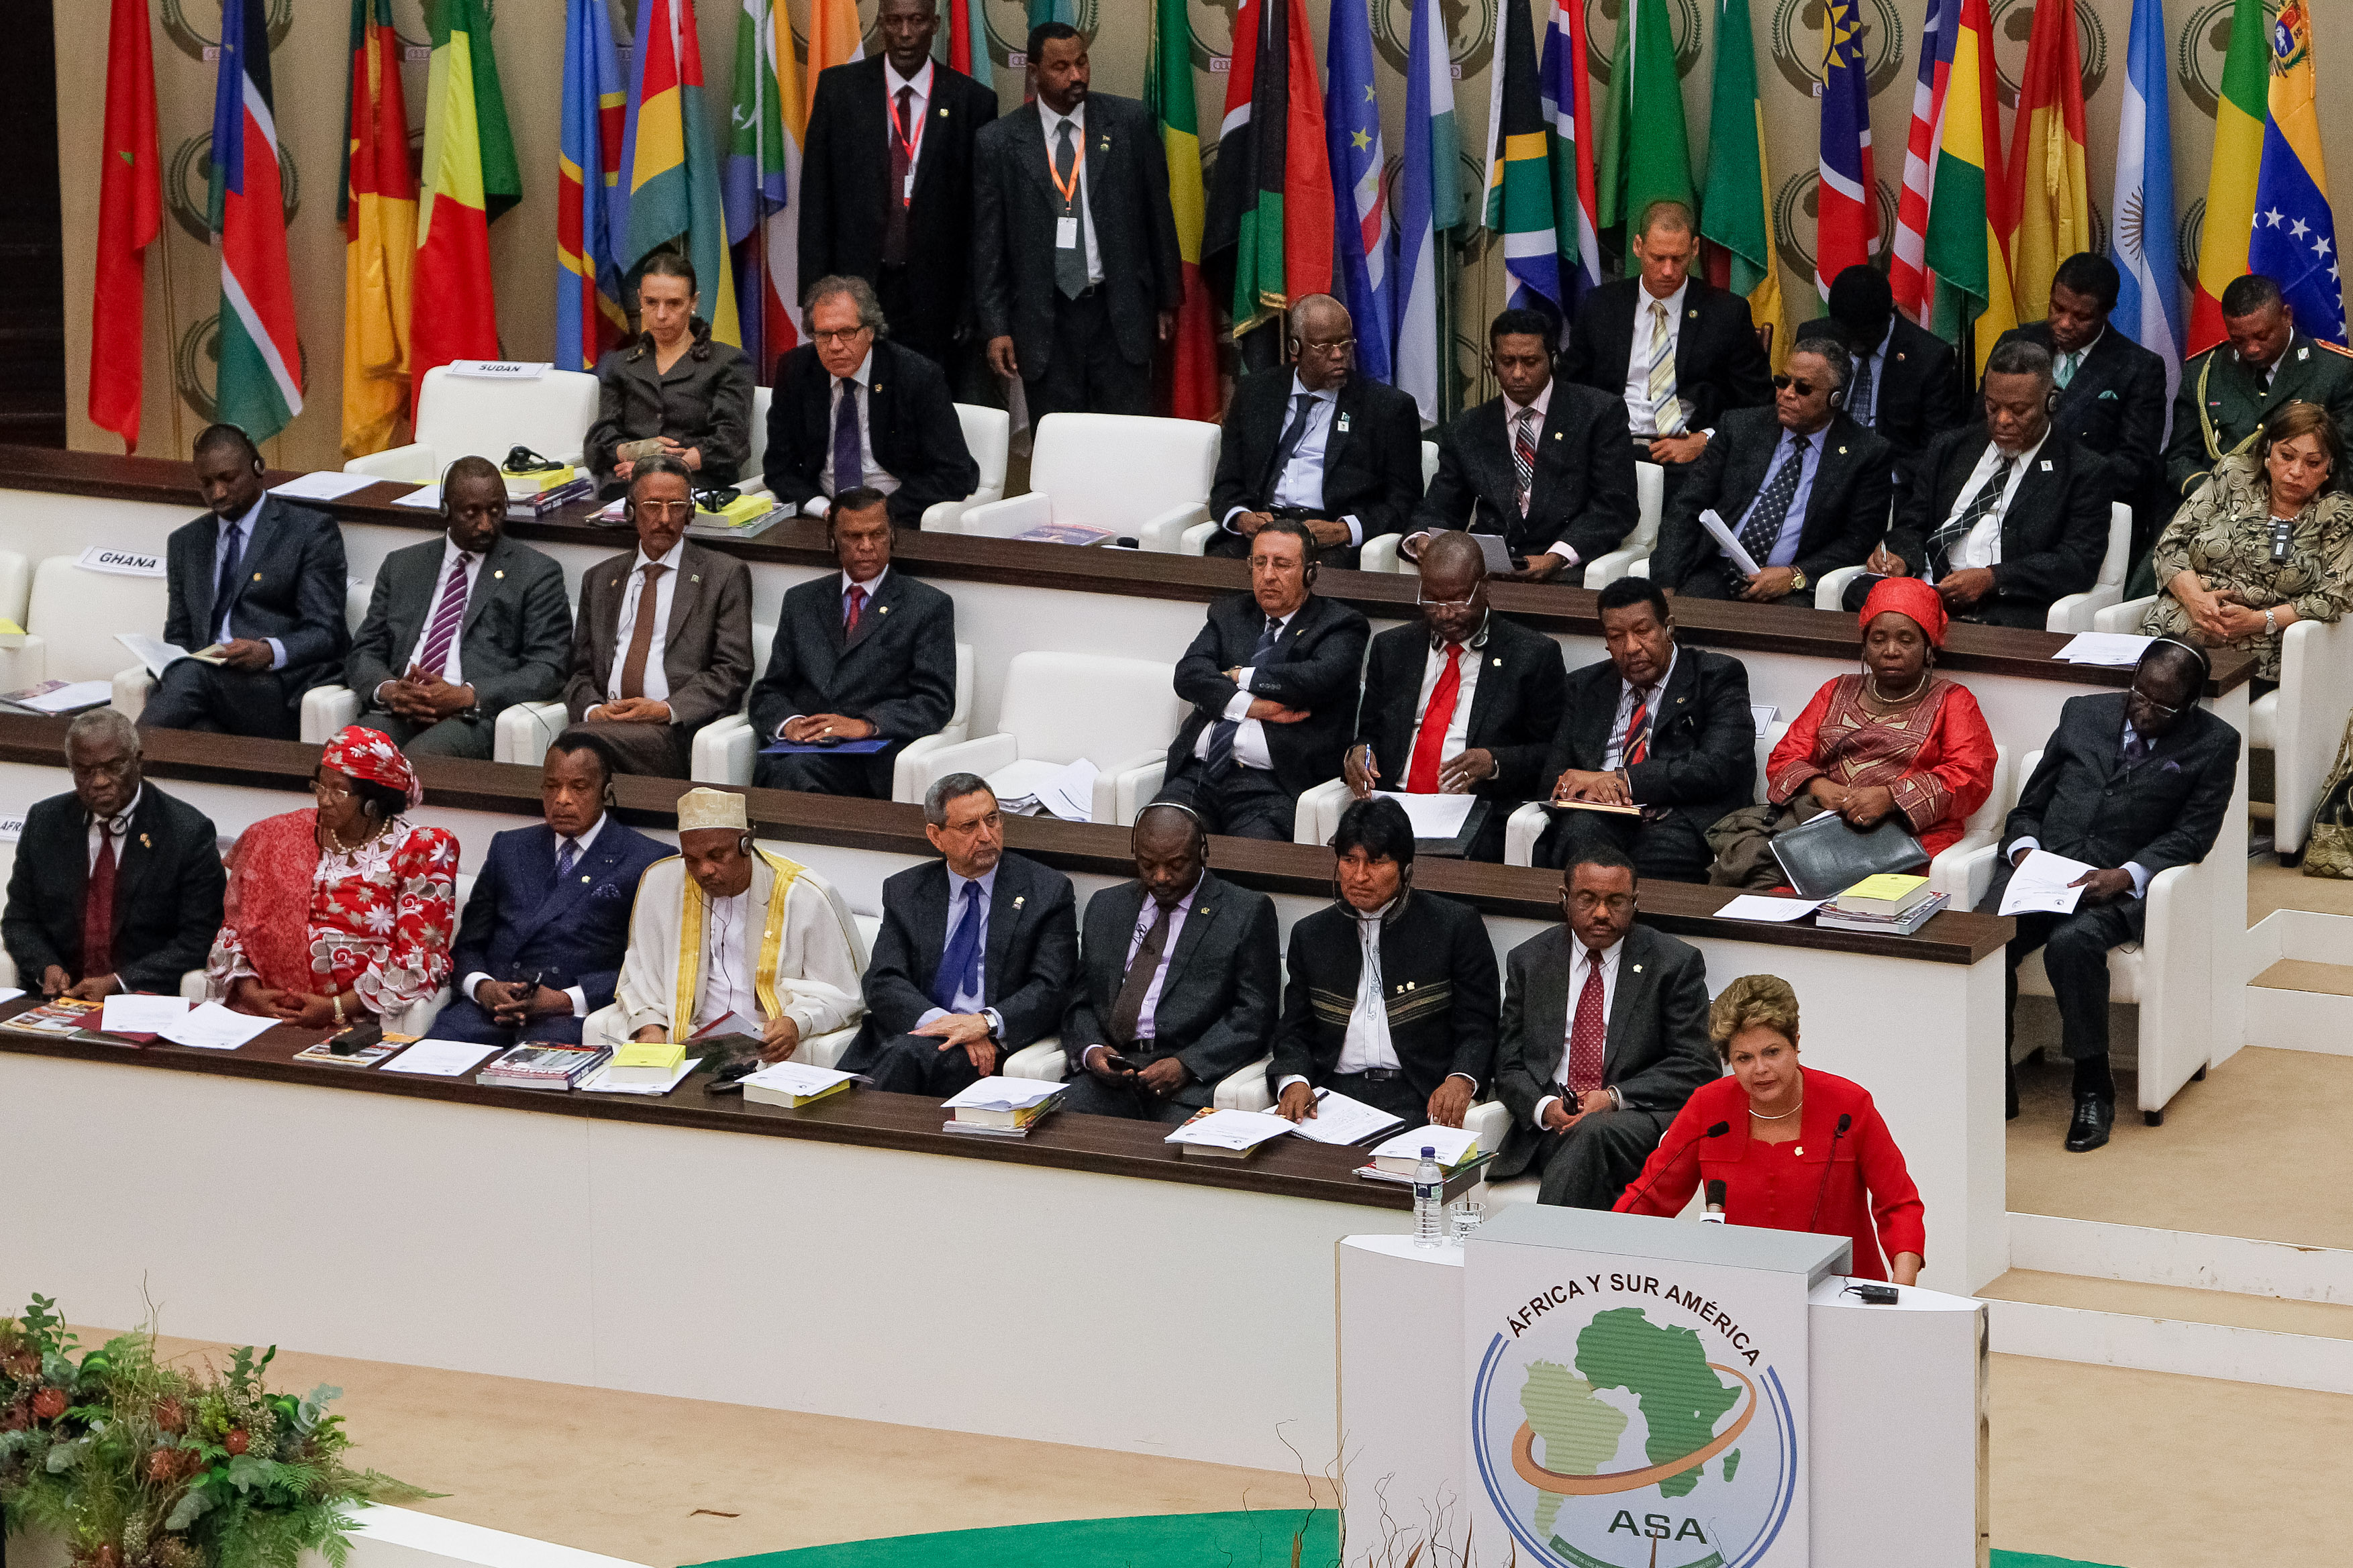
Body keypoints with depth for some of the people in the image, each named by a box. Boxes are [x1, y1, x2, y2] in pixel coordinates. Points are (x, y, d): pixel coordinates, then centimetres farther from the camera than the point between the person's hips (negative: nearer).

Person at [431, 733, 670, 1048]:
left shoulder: (646, 861, 8)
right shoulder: (508, 848, 24)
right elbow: (468, 943, 19)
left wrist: (564, 1000, -14)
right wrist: (482, 986, -5)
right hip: (492, 1000, 4)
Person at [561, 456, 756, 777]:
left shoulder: (725, 575, 10)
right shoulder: (600, 579, 24)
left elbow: (733, 669, 1)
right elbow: (580, 672, 21)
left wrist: (667, 710, -12)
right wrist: (593, 709, -4)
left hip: (677, 731, -4)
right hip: (606, 720, 4)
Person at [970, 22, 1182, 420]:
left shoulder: (1129, 122, 3)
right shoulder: (999, 142, 1)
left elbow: (1157, 211, 9)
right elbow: (988, 242, 2)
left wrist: (1167, 299, 11)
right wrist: (995, 328, -3)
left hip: (1119, 313, 0)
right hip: (1044, 323, 0)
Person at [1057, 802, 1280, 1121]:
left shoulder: (1247, 912, 6)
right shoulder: (1106, 907, 21)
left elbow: (1254, 1014, -1)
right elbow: (1080, 1001, 20)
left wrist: (1186, 1065, -14)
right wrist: (1090, 1050, -4)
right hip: (1110, 1070, 4)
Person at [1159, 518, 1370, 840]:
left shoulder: (1339, 626, 10)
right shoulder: (1228, 615, 24)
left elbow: (1320, 678, -11)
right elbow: (1188, 674, 7)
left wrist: (1242, 677, 0)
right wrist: (1247, 705, -10)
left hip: (1271, 785, -4)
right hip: (1198, 774, 4)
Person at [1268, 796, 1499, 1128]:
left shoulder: (1455, 926, 6)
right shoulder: (1311, 935, 17)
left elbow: (1478, 1029, 3)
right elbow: (1294, 1032, 18)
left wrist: (1460, 1080, -18)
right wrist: (1294, 1082, -5)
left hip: (1421, 1100, -3)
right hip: (1335, 1092, 3)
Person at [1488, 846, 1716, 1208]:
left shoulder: (1676, 964, 7)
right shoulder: (1529, 961, 16)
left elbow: (1696, 1068, 1)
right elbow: (1509, 1065, 13)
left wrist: (1614, 1098, -13)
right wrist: (1544, 1107, -10)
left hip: (1640, 1119, -1)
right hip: (1549, 1125, 1)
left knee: (1594, 1132, -38)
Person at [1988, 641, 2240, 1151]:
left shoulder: (2212, 744, 7)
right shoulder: (2082, 714, 17)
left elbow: (2192, 833, -1)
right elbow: (2030, 805, 19)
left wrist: (2125, 875, -17)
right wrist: (2022, 847, -4)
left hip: (2120, 888, -3)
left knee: (2073, 942, -36)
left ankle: (2093, 1089, -22)